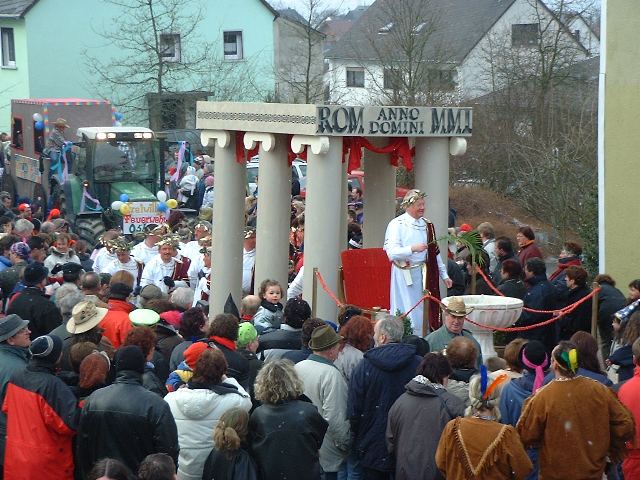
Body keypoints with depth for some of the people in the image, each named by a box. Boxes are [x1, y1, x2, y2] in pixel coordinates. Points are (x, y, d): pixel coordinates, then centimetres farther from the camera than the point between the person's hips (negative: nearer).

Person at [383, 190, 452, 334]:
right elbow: (391, 252, -17)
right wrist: (412, 249, -29)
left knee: (425, 314, 6)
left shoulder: (427, 224, 14)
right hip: (405, 275, -6)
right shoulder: (397, 224, -5)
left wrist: (444, 275, 18)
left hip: (425, 275, 6)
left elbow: (435, 252, 20)